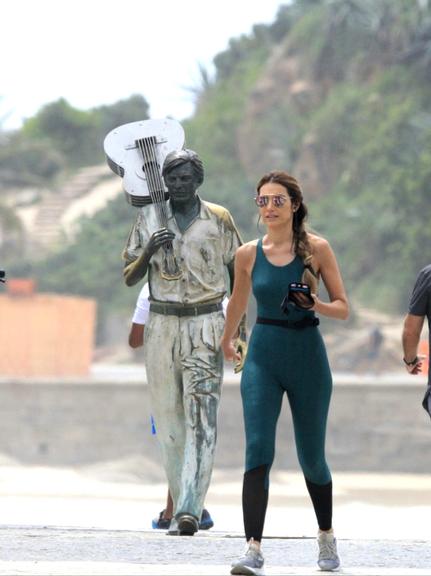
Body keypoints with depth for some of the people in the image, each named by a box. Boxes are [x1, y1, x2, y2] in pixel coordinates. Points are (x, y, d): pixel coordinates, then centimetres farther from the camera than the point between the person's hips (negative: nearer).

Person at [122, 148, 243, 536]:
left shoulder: (219, 219, 3)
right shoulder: (150, 217, 8)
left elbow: (236, 273, 9)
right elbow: (130, 278, 9)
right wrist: (150, 250, -11)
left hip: (205, 325, -3)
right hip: (163, 325, 3)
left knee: (201, 418, -14)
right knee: (168, 418, 4)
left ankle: (189, 510, -22)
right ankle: (184, 502, 15)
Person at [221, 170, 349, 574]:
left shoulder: (316, 249, -5)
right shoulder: (248, 254, 1)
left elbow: (343, 308, -1)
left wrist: (315, 305, -21)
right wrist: (226, 341, 33)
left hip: (307, 357, -1)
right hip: (263, 357, 1)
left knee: (311, 456, 9)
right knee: (257, 451, -14)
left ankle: (326, 537, 33)